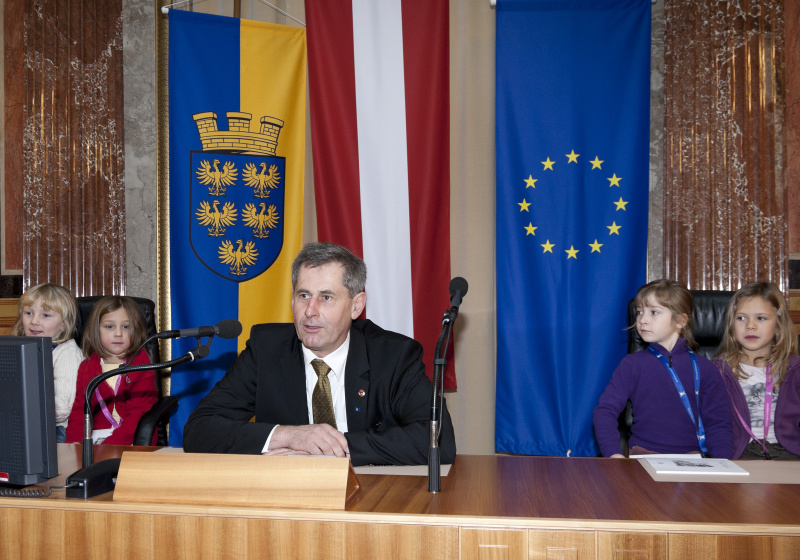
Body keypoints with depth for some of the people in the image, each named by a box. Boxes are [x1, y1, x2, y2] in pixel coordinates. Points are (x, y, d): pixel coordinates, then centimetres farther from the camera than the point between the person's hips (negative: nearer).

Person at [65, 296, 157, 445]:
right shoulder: (87, 367, 15)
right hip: (93, 437, 4)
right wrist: (74, 442, -11)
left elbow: (140, 414, -7)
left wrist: (111, 444, -19)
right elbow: (79, 410, 9)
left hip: (132, 441, -3)